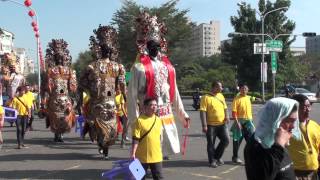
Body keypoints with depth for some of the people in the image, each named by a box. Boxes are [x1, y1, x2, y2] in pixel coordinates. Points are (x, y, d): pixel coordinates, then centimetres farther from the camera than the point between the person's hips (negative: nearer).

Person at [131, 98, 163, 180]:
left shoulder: (158, 120, 5)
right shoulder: (139, 120, -12)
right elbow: (135, 139, -13)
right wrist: (133, 153, -17)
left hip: (156, 156, 4)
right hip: (142, 156, -4)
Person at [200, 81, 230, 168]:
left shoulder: (221, 96, 11)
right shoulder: (206, 98, -9)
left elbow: (225, 107, 21)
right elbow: (203, 112, -13)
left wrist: (226, 116, 0)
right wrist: (204, 125, -19)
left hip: (222, 124, 6)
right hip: (211, 125, -5)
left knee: (226, 140, 2)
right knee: (211, 144, 3)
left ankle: (217, 156, 21)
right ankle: (212, 161, 17)